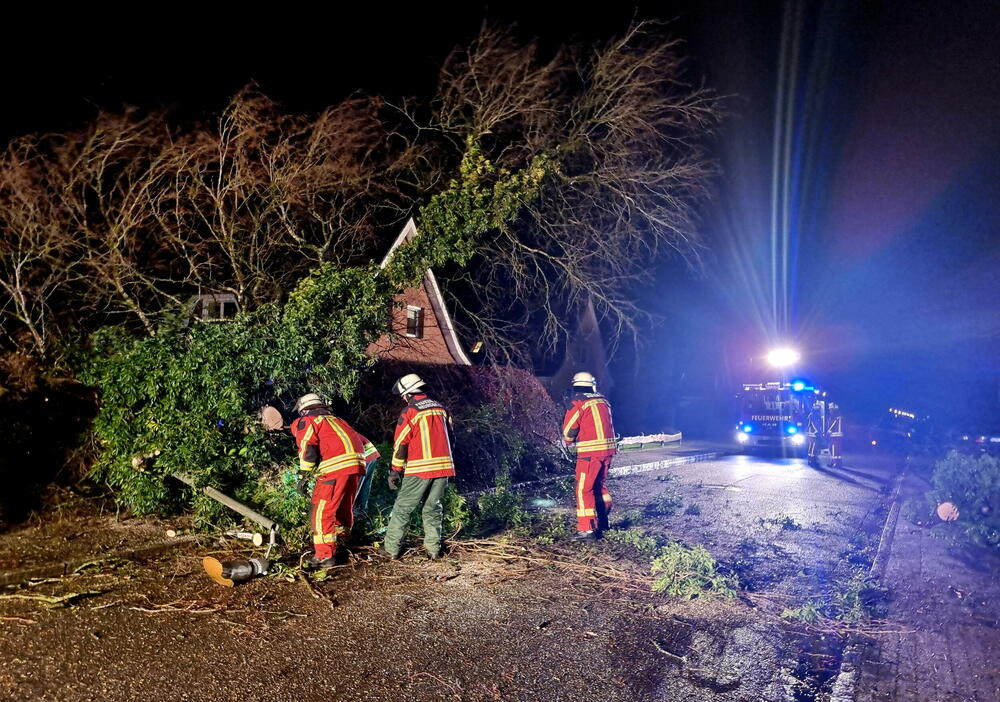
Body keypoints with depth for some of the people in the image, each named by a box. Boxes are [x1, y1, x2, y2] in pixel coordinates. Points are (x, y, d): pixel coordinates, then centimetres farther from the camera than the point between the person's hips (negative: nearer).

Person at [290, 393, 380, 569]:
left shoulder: (306, 422, 11)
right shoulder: (336, 420, 33)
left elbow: (308, 449, -5)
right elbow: (362, 441, 29)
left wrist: (303, 478, -2)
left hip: (336, 468, -7)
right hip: (357, 464, 7)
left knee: (322, 512, 0)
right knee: (344, 508, 22)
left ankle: (324, 556, 0)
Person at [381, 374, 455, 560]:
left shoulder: (410, 412, -7)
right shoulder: (440, 408, 10)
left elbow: (400, 445, -7)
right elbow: (450, 438, 17)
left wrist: (394, 472, -1)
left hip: (419, 469, -5)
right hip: (443, 467, 5)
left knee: (402, 508, 5)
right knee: (433, 508, 14)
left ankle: (391, 549, 7)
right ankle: (433, 549, 13)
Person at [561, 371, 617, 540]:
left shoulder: (577, 401, -5)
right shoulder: (603, 400, 12)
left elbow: (569, 429, -3)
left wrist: (568, 441, 19)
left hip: (590, 451, -7)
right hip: (609, 448, 7)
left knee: (584, 490, -2)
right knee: (600, 485, 21)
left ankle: (587, 529, -5)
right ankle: (602, 522, 30)